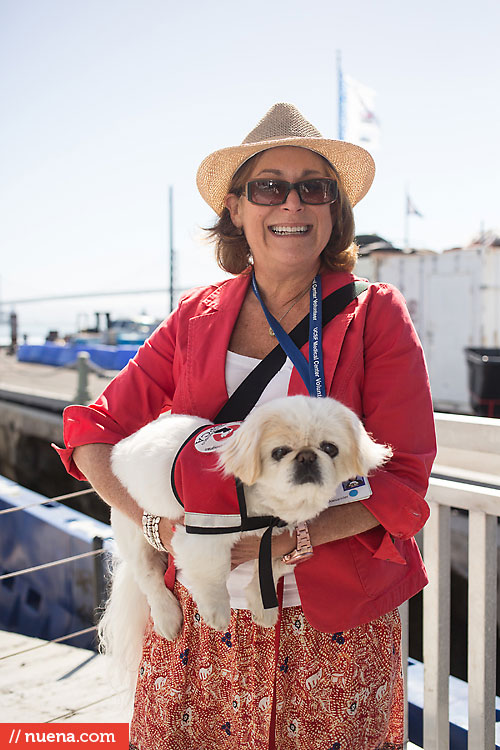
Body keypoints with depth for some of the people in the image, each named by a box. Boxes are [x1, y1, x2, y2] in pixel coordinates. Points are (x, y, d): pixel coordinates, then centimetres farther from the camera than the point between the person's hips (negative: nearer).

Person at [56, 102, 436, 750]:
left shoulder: (375, 314, -3)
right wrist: (157, 522, -12)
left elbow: (403, 480, -7)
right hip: (201, 615, 2)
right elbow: (93, 431, 4)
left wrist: (289, 538, -19)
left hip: (334, 624, -2)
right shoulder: (197, 317, 4)